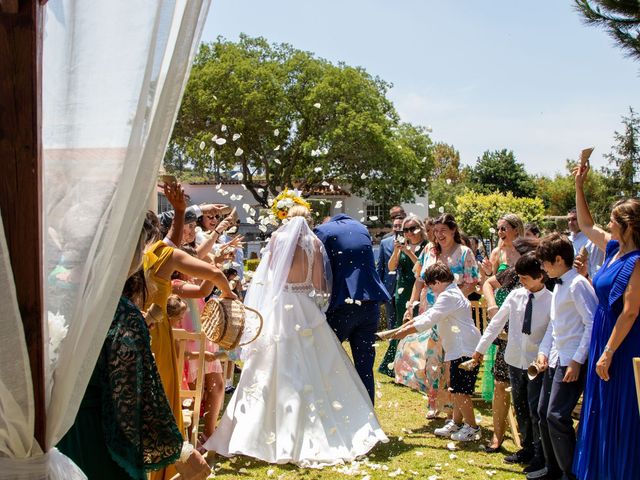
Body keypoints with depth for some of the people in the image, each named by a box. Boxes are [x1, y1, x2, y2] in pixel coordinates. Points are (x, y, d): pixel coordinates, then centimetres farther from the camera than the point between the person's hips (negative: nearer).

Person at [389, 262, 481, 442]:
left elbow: (429, 320, -20)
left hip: (464, 350, -11)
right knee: (457, 389, 17)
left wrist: (406, 331, -11)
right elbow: (430, 314, 24)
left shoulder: (448, 296, -16)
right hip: (460, 349, 11)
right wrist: (406, 324, 19)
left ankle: (472, 427, 4)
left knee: (459, 390, -6)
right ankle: (456, 423, 27)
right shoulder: (452, 293, 19)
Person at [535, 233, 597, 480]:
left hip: (572, 362, -10)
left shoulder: (578, 284, -14)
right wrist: (543, 351, 10)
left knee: (557, 416, -13)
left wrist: (577, 361, -21)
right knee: (543, 413, 13)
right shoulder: (559, 286, 15)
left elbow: (593, 323, -19)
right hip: (556, 358, 10)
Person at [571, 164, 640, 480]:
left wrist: (608, 353, -19)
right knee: (602, 414, 17)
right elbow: (586, 225, 22)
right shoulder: (614, 248, 6)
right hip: (604, 340, 9)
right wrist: (579, 187, 18)